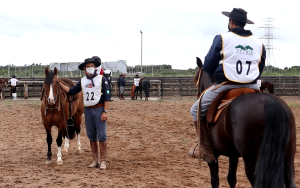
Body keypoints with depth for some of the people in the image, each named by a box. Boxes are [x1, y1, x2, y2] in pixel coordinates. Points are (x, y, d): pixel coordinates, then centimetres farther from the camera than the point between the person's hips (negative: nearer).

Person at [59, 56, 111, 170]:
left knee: (102, 136, -5)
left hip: (99, 109, -5)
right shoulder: (82, 81, 9)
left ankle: (103, 161, 0)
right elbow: (71, 92, 9)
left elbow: (107, 96, -6)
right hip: (88, 110, 5)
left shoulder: (102, 79, -4)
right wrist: (59, 84, 0)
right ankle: (95, 160, 18)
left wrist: (105, 112, -13)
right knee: (91, 137, 9)